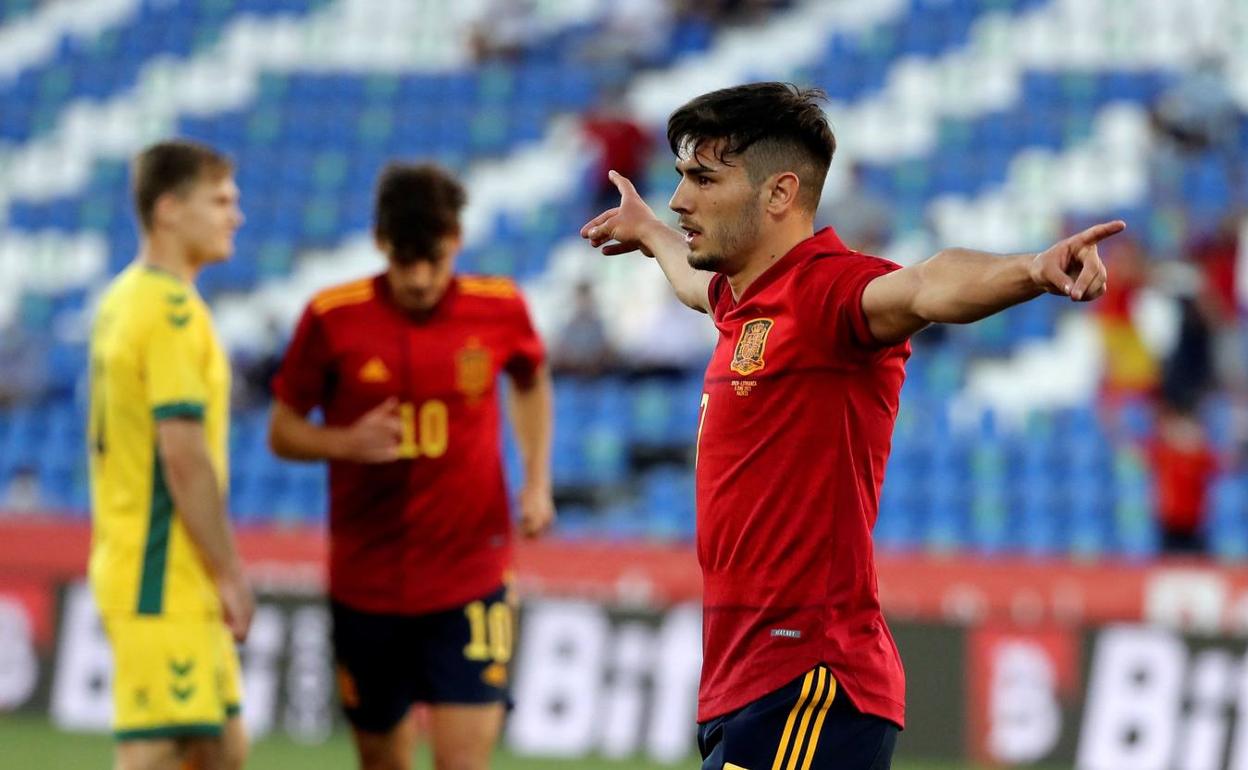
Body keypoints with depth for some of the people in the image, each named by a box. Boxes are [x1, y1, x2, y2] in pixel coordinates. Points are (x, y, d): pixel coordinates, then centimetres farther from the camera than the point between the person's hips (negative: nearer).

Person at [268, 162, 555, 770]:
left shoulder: (499, 309, -4)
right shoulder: (333, 319, -7)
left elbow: (531, 382, 19)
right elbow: (283, 431, 1)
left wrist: (537, 481, 7)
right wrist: (346, 442, -19)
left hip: (470, 582, -1)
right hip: (364, 580, 1)